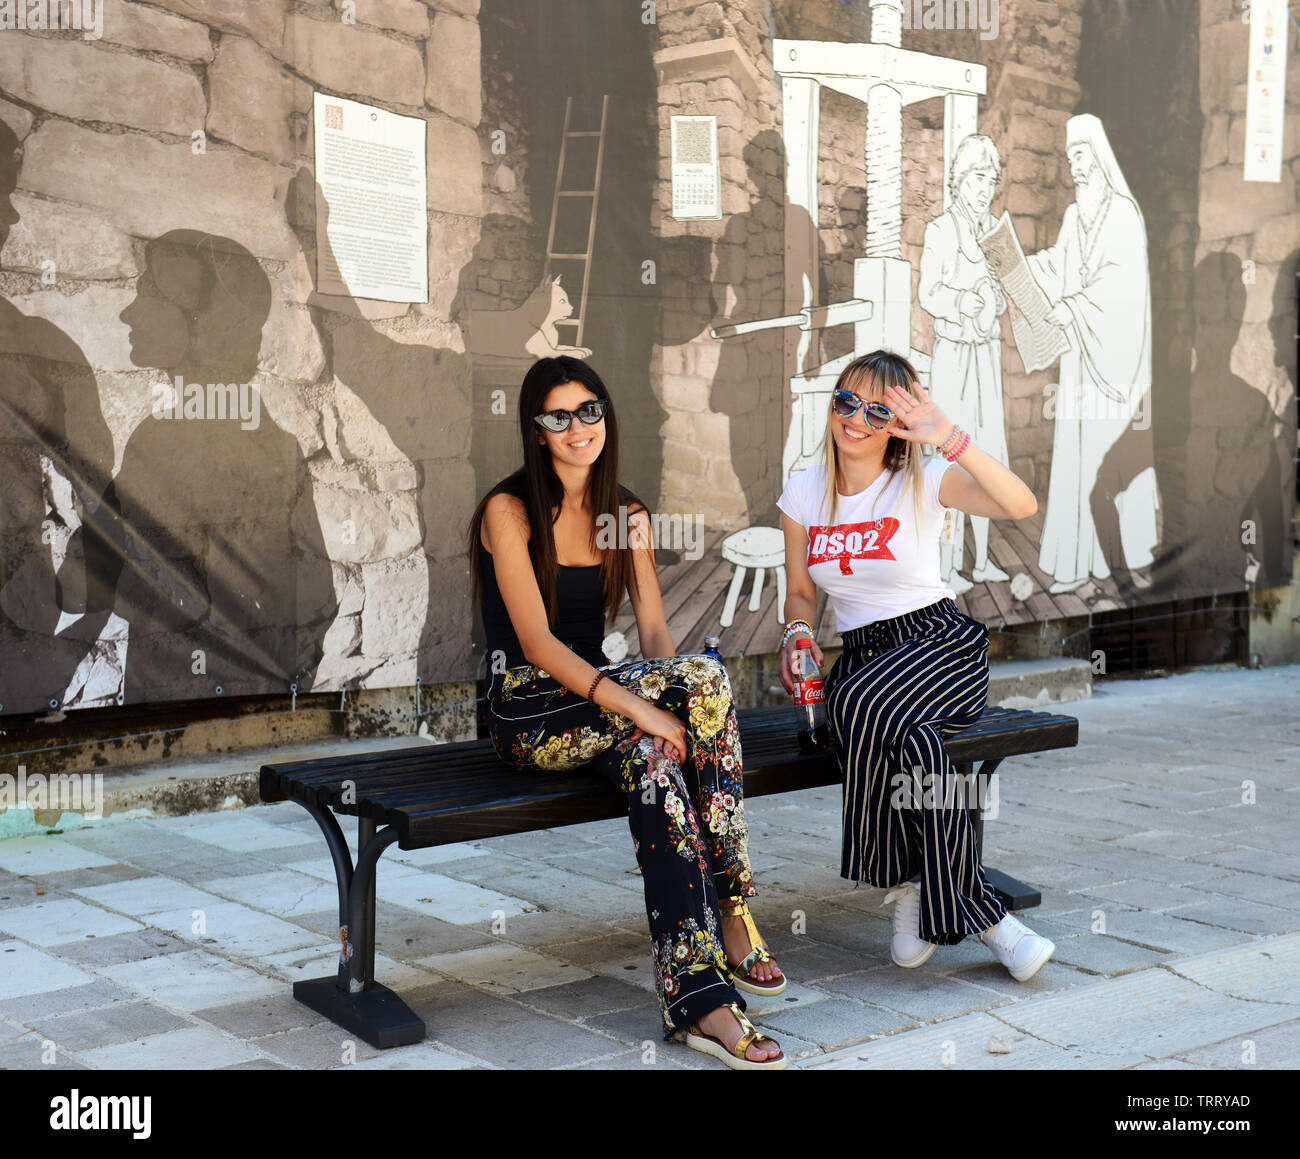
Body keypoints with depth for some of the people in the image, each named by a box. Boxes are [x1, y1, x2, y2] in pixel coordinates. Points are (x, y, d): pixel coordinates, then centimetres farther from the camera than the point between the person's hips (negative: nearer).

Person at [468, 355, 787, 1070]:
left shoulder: (627, 516, 11)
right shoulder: (510, 511, -7)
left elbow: (654, 631, 3)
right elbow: (538, 643, -17)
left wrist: (679, 698, -20)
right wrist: (639, 705, -29)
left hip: (599, 697, 5)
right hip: (528, 711, -5)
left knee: (651, 758, -33)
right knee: (707, 677, -30)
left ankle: (696, 998, -30)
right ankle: (730, 914, -29)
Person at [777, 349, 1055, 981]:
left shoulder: (923, 482, -3)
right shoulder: (803, 492, 9)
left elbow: (1021, 504, -20)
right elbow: (800, 591, 19)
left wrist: (950, 438, -29)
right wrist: (798, 633, -4)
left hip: (940, 644, -3)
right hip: (862, 659, 3)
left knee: (863, 704, -37)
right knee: (913, 741, -34)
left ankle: (909, 887, -20)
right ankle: (980, 914, -19)